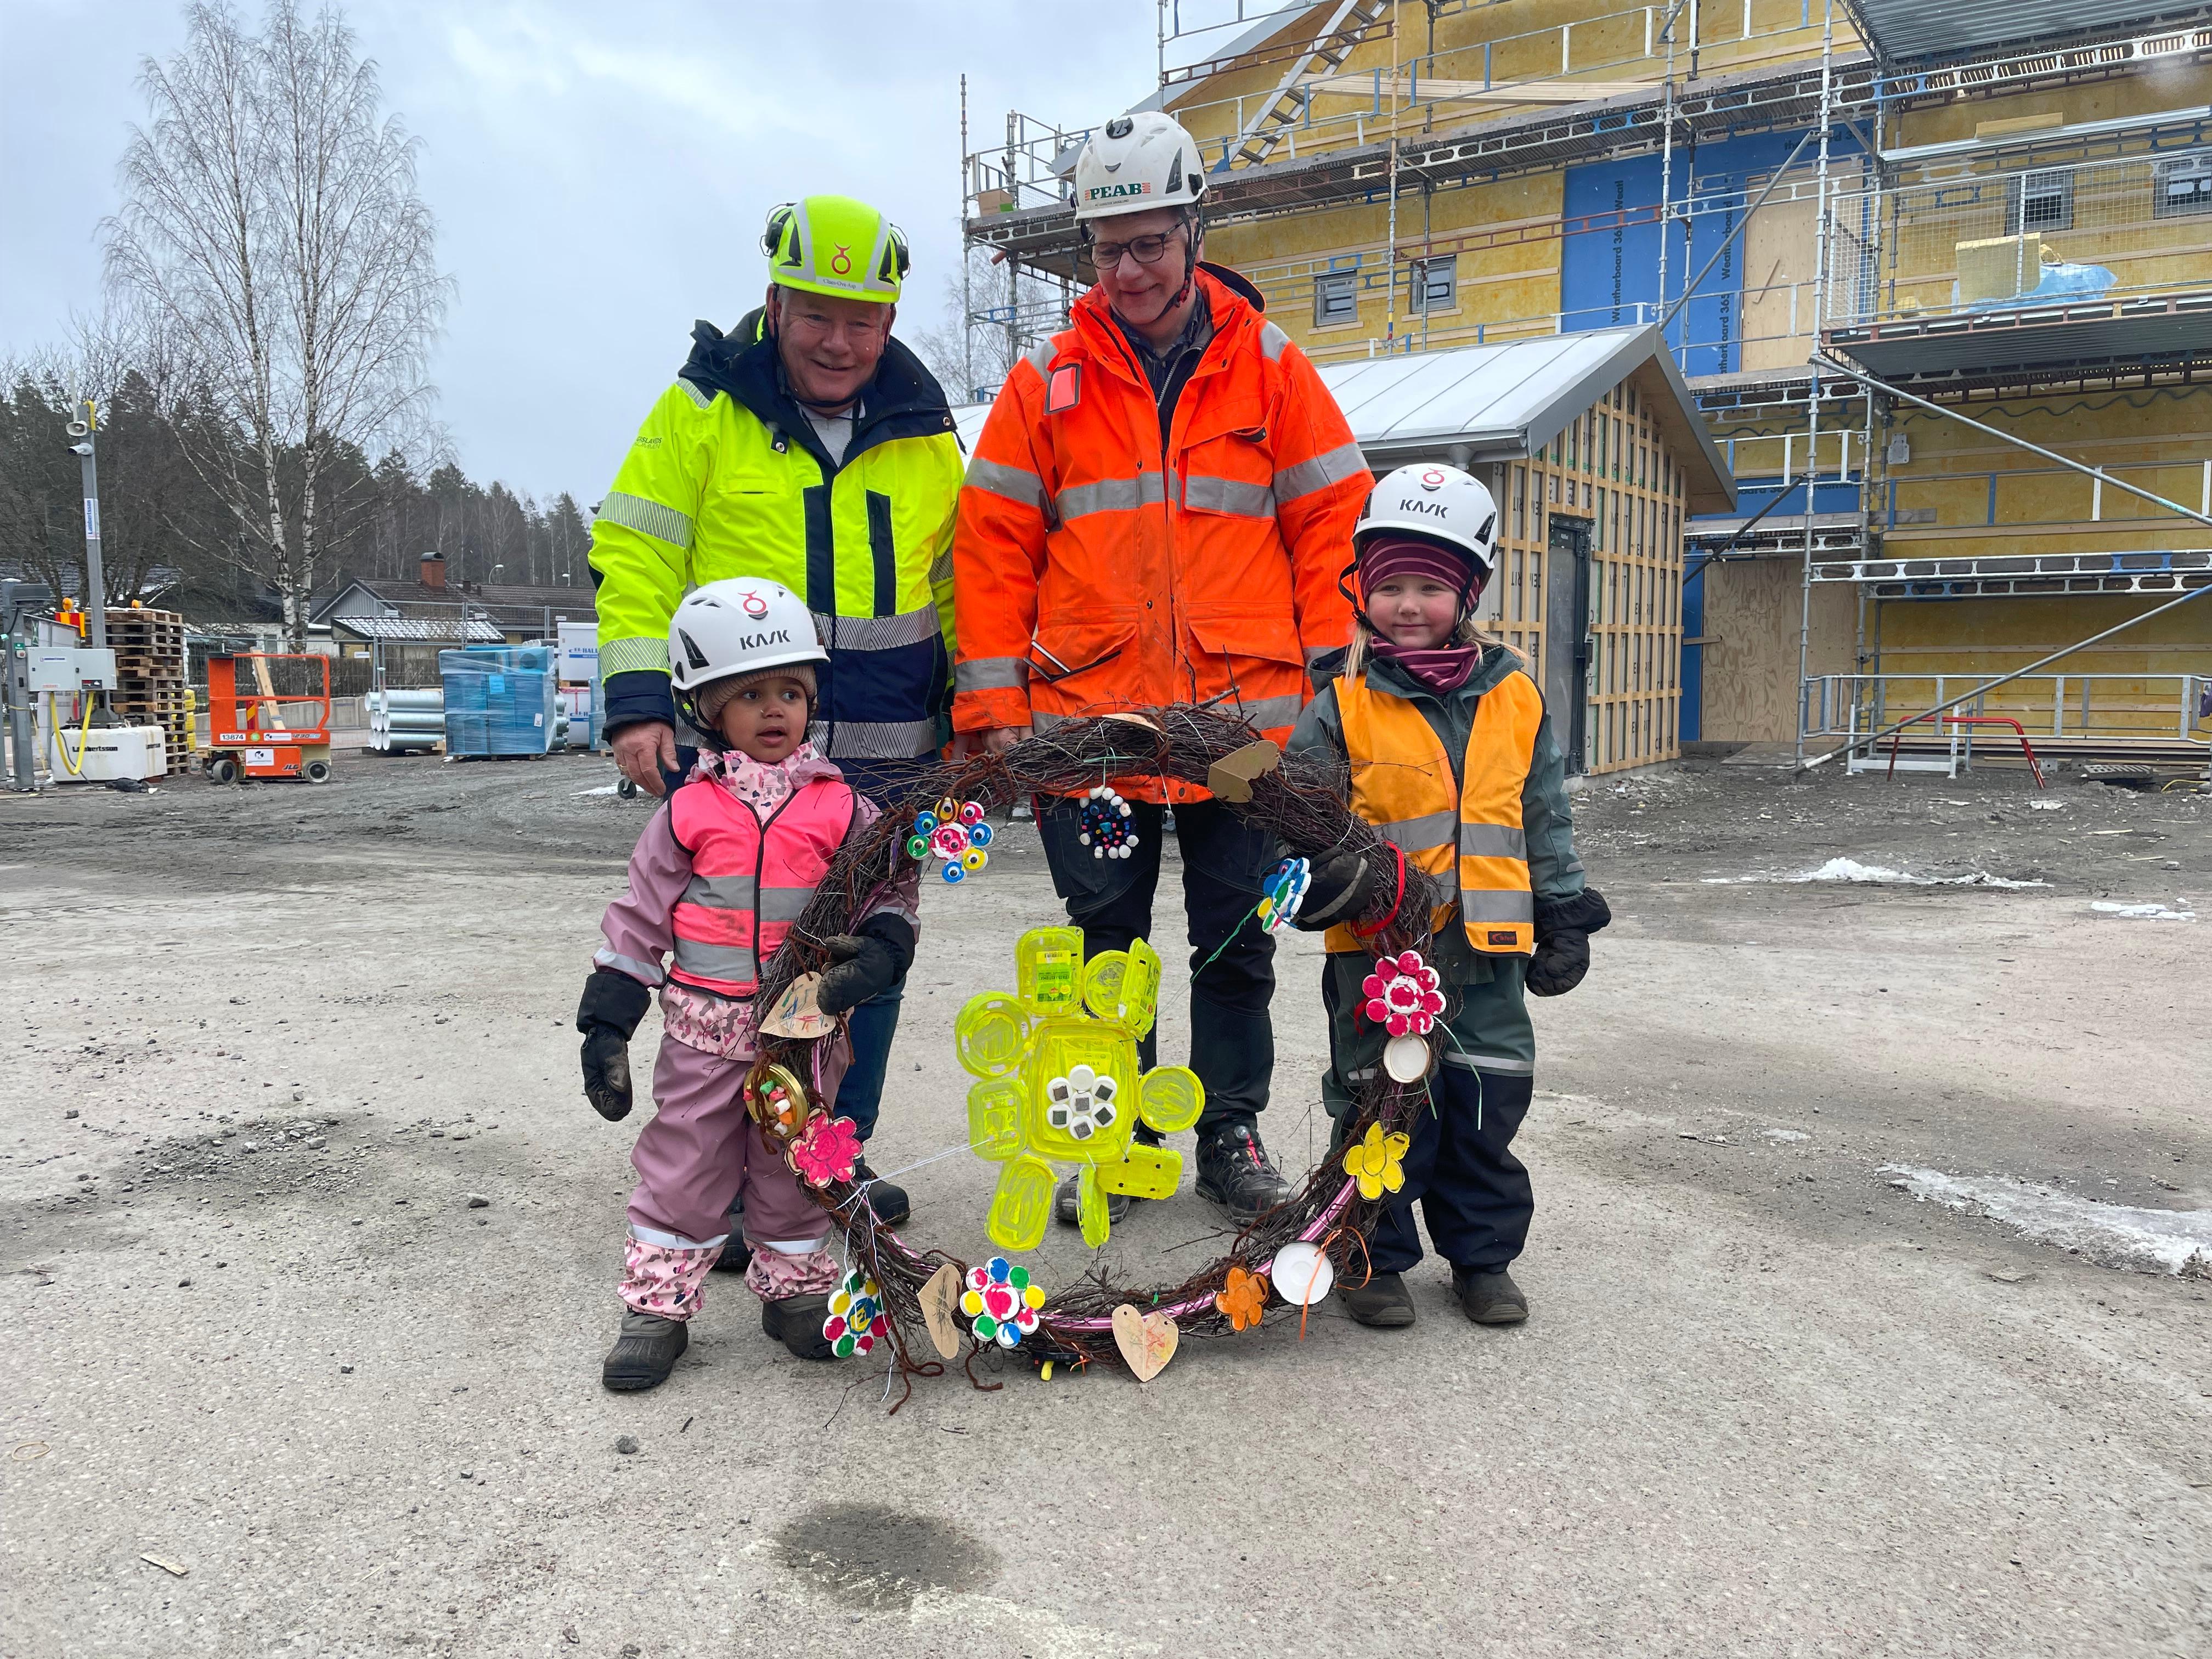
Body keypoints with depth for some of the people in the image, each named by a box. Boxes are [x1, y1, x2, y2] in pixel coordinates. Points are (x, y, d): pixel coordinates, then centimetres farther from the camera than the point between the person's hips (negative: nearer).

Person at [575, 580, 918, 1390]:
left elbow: (891, 889, 3)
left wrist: (879, 952, -18)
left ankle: (795, 1290, 29)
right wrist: (606, 1024, 1)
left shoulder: (841, 807, 0)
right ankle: (657, 1306, 17)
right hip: (705, 1025, 0)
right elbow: (639, 918, 2)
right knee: (686, 1159, 5)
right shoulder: (690, 810, -1)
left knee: (794, 1162, 13)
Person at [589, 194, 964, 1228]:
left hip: (884, 754, 4)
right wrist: (638, 703, -11)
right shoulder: (704, 408, 1)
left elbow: (958, 586, 19)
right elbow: (634, 554, -1)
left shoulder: (925, 433, 12)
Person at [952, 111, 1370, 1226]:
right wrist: (993, 705, -2)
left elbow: (1334, 524, 6)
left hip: (1243, 715, 0)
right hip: (1086, 716, 1)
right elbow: (992, 544, 5)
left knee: (1236, 941, 10)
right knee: (1102, 939, 9)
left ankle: (1232, 1133, 25)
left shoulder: (1271, 370, 6)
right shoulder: (1047, 382, 7)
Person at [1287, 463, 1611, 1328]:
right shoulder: (1343, 705, -5)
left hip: (1487, 949, 3)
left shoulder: (1516, 699, 6)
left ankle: (1483, 1256, 28)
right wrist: (1331, 878, -23)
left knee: (1486, 1109, 11)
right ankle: (1374, 1260, 21)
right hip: (1378, 948, -3)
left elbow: (1546, 819, 12)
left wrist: (1564, 918, 12)